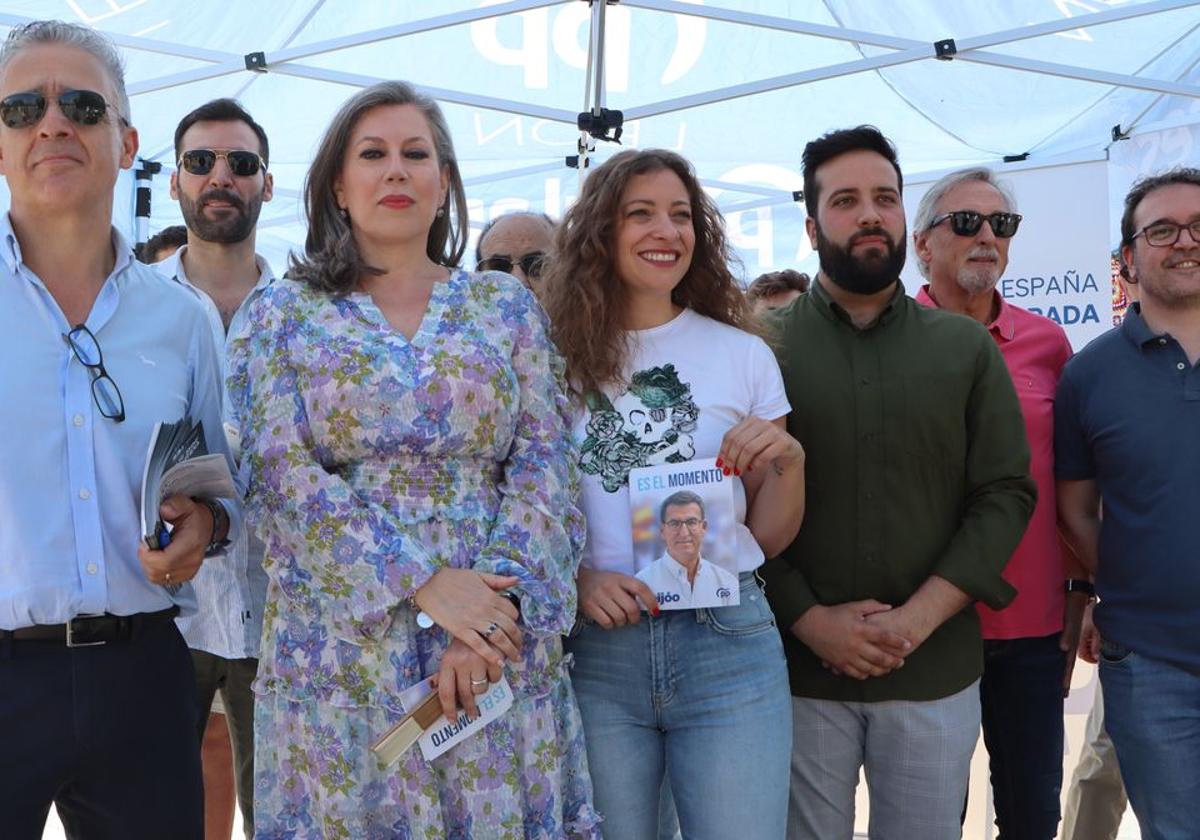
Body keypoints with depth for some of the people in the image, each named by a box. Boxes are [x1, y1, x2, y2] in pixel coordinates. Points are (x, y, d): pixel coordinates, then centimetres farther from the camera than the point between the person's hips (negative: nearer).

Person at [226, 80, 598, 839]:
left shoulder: (506, 305, 9)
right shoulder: (283, 316, 6)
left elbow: (543, 467, 2)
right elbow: (280, 475, -6)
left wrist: (501, 596, -14)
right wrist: (425, 583, -16)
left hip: (498, 643, 1)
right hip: (339, 649, -1)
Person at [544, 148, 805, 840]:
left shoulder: (744, 355, 5)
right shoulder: (560, 359, 3)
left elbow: (770, 537, 9)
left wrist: (789, 462, -9)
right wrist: (575, 579, -9)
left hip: (725, 637, 0)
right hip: (595, 647, 0)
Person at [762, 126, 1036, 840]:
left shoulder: (968, 348, 6)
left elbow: (1007, 495, 1)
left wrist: (916, 618, -10)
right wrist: (810, 619, -12)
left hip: (936, 671, 2)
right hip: (799, 671, -1)